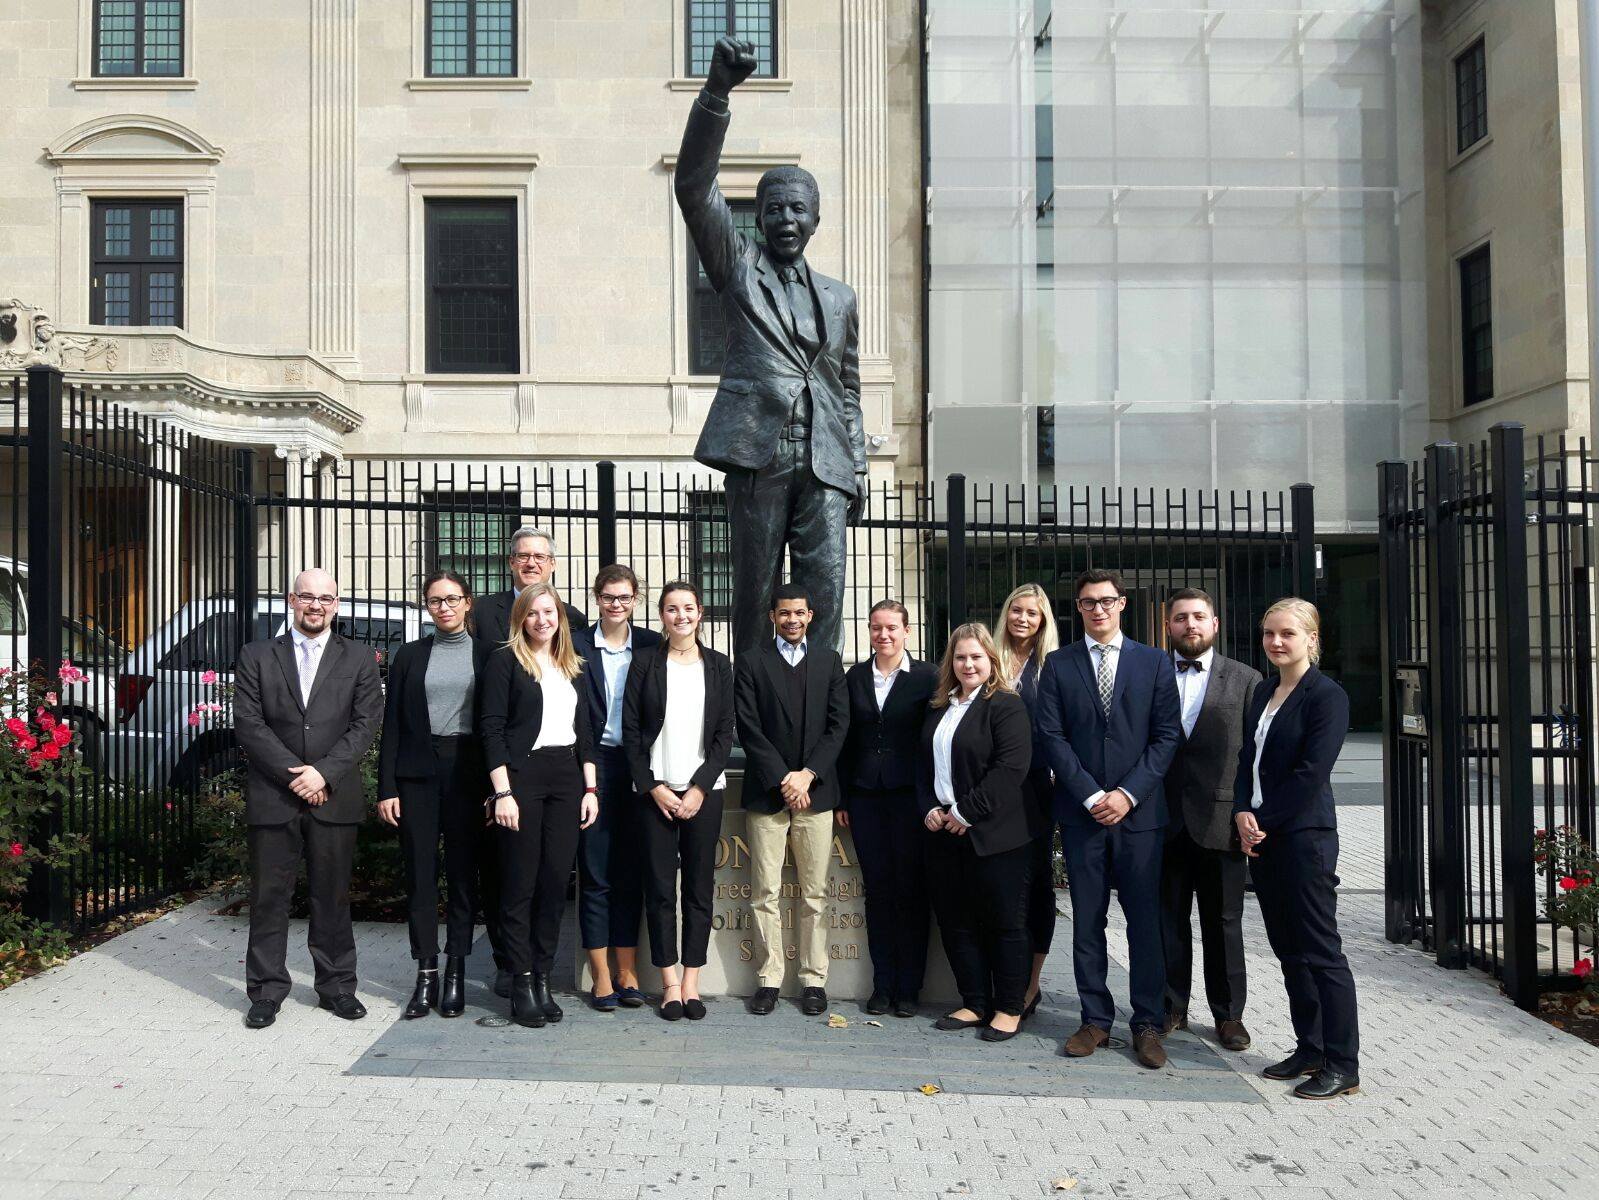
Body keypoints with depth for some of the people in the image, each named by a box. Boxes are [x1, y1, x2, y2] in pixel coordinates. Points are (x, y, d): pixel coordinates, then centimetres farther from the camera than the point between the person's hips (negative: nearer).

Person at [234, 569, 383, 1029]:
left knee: (333, 897, 7)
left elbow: (366, 724, -1)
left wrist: (324, 773, -13)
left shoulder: (359, 659, 7)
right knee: (269, 898, 5)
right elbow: (248, 724, -2)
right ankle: (267, 992, 16)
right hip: (272, 797, 0)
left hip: (334, 797, 0)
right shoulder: (256, 657, 7)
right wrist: (294, 774, -11)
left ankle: (337, 986, 19)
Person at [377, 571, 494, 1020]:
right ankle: (426, 976, 9)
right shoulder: (409, 655, 8)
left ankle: (455, 974, 13)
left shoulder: (486, 655, 5)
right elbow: (392, 724, 6)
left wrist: (496, 785, -4)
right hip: (417, 772, 1)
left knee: (463, 872, 4)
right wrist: (387, 787, -1)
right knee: (420, 873, 2)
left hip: (467, 771, -1)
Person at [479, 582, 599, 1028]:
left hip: (566, 777, 5)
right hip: (522, 774, -5)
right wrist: (503, 792, -13)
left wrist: (590, 788, 9)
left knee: (556, 882, 5)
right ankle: (521, 983, 7)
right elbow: (492, 727, -6)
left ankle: (543, 978, 13)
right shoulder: (506, 660, 0)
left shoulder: (573, 666, 16)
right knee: (520, 884, -1)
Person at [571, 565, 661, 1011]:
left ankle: (628, 971, 17)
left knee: (632, 871, 8)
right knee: (595, 872, 1)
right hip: (592, 765, -2)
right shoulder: (576, 644, 0)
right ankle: (601, 976, 9)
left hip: (638, 768, 2)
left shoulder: (653, 646, 5)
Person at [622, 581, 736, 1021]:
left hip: (704, 790, 1)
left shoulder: (718, 666, 7)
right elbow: (631, 731, 2)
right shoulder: (645, 664, 5)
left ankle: (691, 982, 11)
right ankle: (670, 983, 9)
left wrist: (699, 788, -6)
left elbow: (725, 733, 3)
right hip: (656, 790, -1)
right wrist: (653, 787, -7)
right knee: (660, 888, 1)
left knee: (700, 887, 3)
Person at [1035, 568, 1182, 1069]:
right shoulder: (1058, 665, 6)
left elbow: (1167, 734, 1)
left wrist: (1128, 793, -9)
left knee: (1145, 918, 2)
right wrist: (1091, 795, -9)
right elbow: (1052, 736, 0)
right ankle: (1096, 1019, 15)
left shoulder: (1154, 662, 6)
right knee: (1087, 920, 6)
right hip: (1081, 811, 1)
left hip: (1139, 810, 0)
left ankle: (1148, 1024, 11)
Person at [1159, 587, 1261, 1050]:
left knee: (1223, 921, 8)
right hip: (1164, 820, 1)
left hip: (1220, 819, -1)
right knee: (1168, 918, 8)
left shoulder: (1245, 679, 4)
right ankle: (1171, 1007, 20)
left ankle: (1228, 1013, 20)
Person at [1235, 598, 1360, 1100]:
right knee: (1288, 949, 12)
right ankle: (1309, 1049, 22)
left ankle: (1342, 1066, 4)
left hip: (1304, 836, -8)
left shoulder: (1327, 696, -9)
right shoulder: (1263, 692, 14)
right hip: (1260, 835, 8)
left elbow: (1311, 772, -15)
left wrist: (1265, 821, -12)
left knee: (1320, 950, -3)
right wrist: (1243, 813, -2)